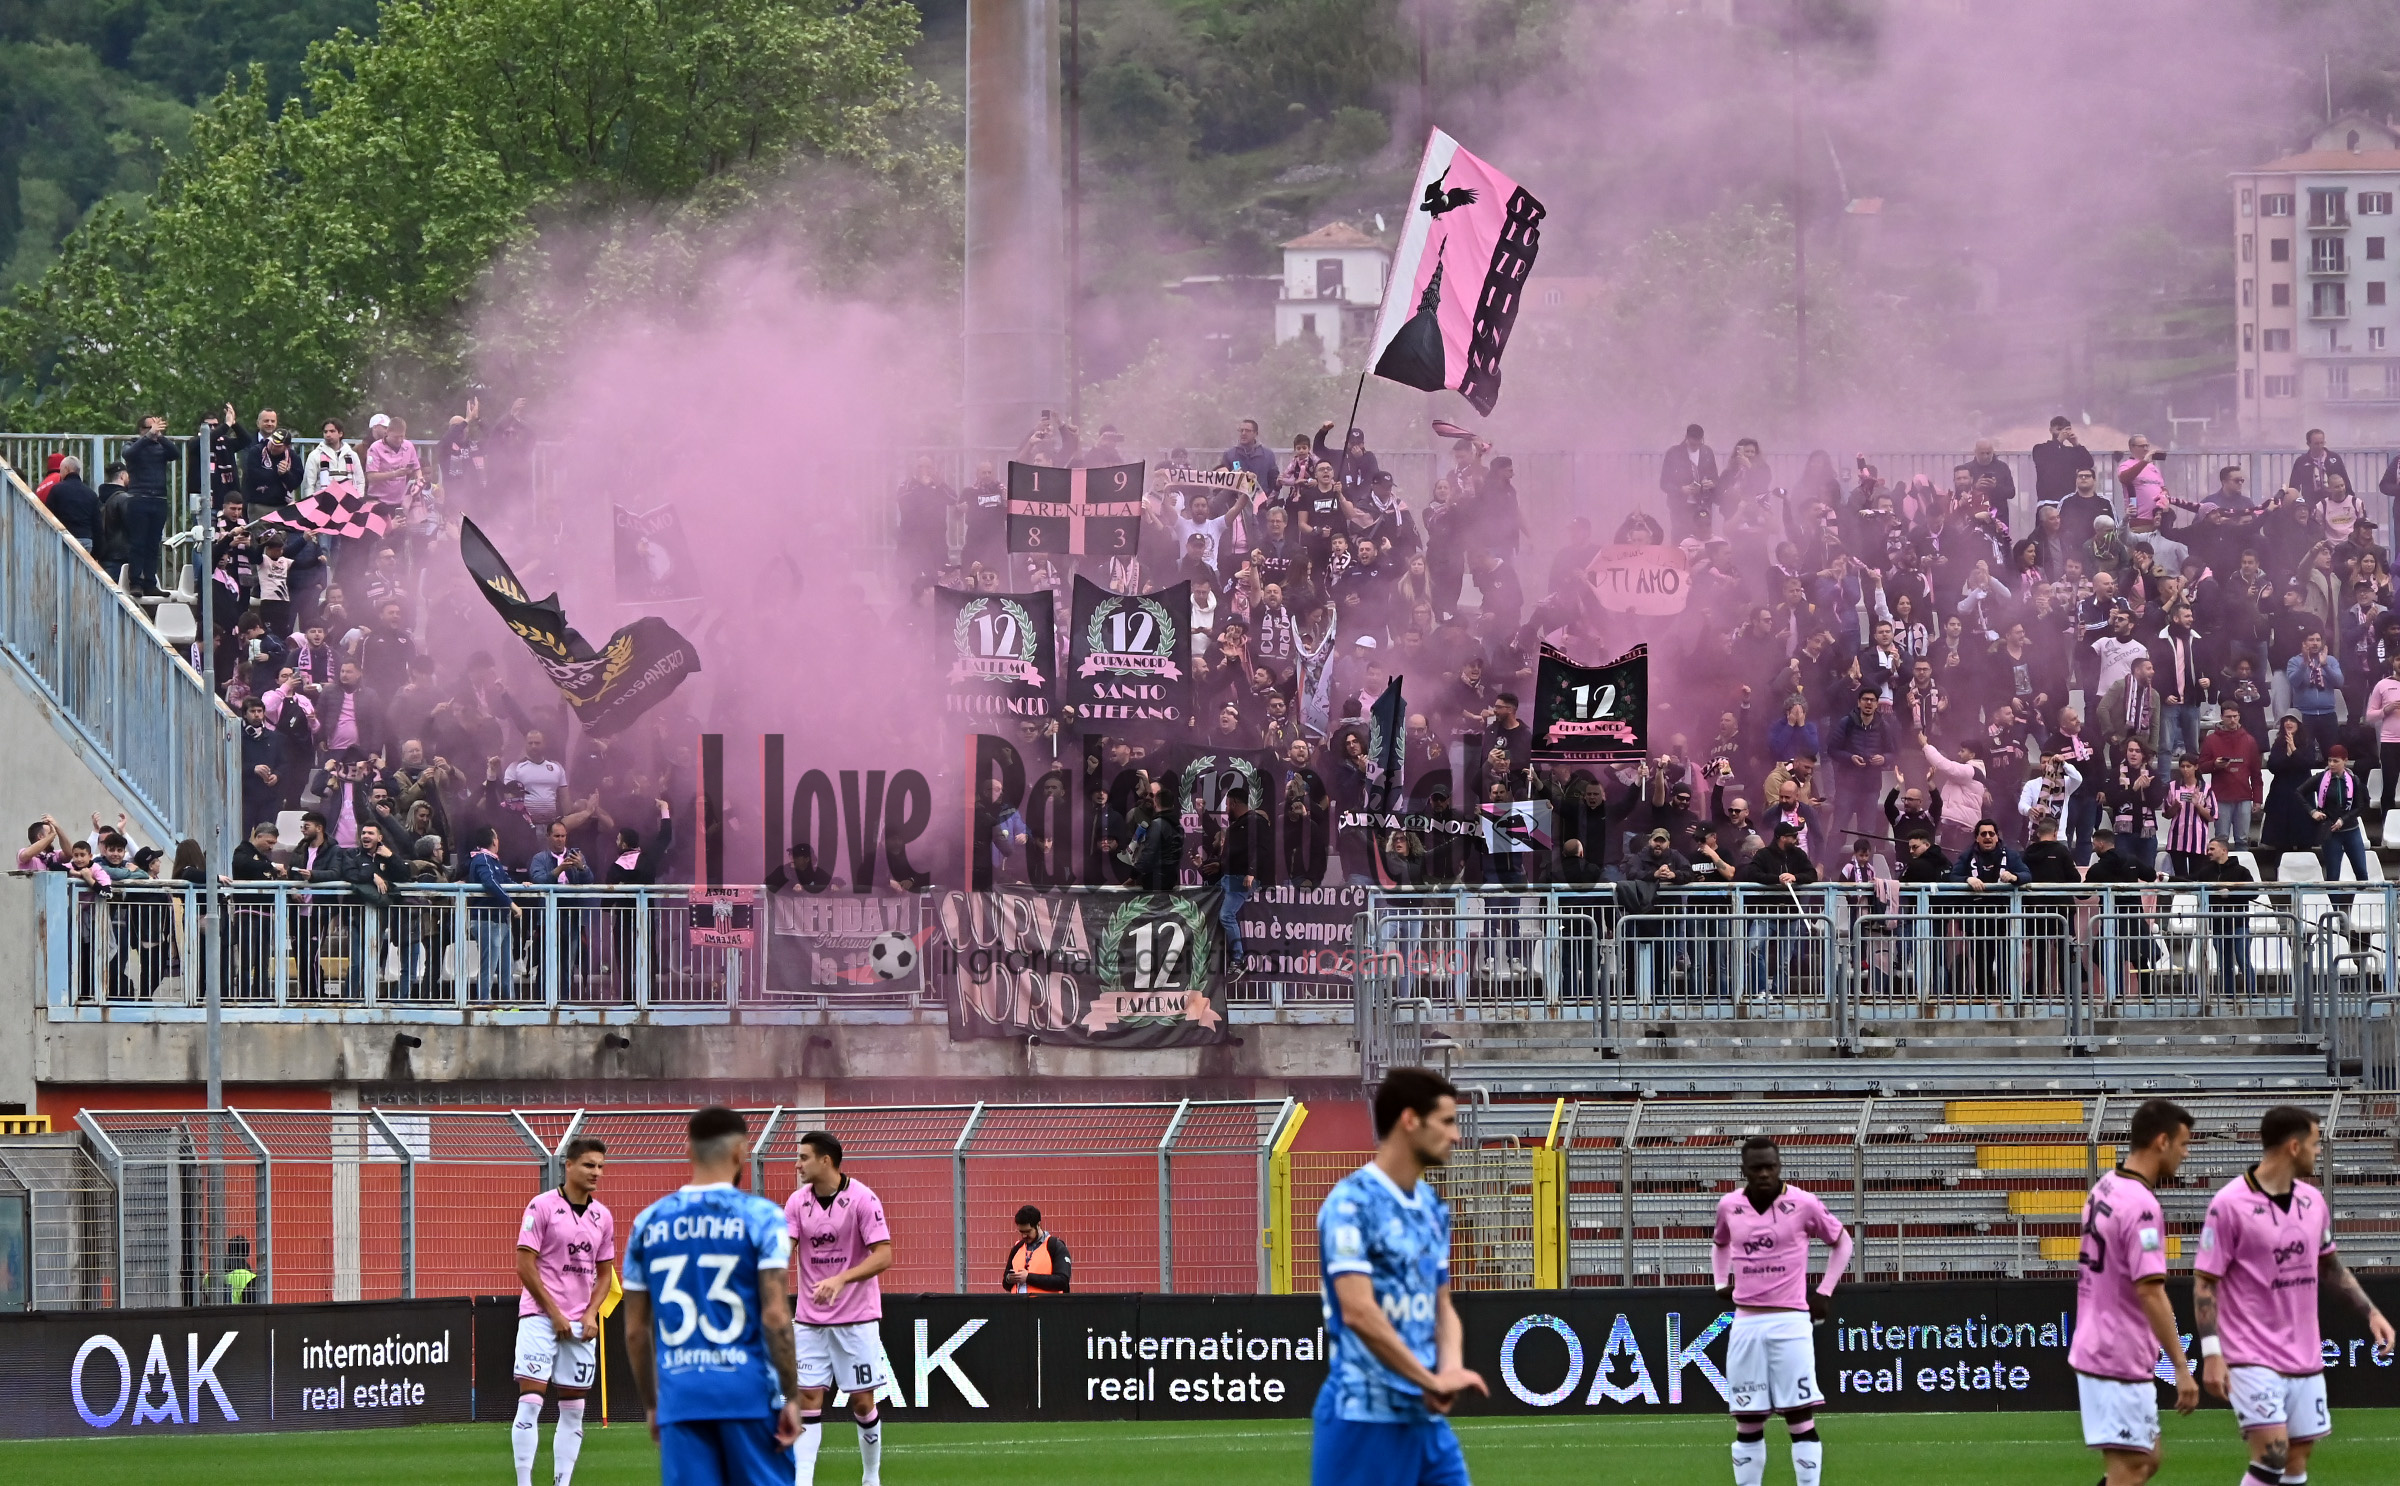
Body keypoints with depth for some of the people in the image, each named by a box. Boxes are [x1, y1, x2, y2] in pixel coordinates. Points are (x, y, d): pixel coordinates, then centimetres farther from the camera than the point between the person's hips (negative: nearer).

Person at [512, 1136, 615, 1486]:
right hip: (540, 1316, -5)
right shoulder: (542, 1207, -7)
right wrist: (554, 1313, -12)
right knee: (530, 1400, -11)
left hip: (581, 1323, 5)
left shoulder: (603, 1217, 9)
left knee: (573, 1408, 5)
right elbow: (525, 1264, -9)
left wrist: (591, 1314, -1)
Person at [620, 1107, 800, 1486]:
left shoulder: (648, 1223, 9)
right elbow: (776, 1316, -11)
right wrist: (792, 1396, -6)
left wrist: (650, 1405, 21)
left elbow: (635, 1331, 12)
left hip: (679, 1398, 3)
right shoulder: (759, 1217, -4)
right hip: (748, 1395, -3)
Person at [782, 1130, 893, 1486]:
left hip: (856, 1319, -3)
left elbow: (882, 1256, -17)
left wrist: (841, 1279, -31)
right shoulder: (797, 1202, 1)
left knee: (862, 1402, 2)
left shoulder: (862, 1199, -12)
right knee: (807, 1398, -2)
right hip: (811, 1320, 4)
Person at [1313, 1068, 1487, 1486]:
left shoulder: (1433, 1208, 14)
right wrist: (1432, 1380, -17)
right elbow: (1359, 1312, -22)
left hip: (1426, 1416, 8)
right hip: (1364, 1419, -8)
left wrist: (1449, 1369, -4)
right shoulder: (1352, 1203, -13)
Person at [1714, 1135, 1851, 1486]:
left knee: (1801, 1417, -6)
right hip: (1745, 1323, 3)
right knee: (1747, 1423, 6)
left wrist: (1824, 1291, 3)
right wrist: (1720, 1282, 14)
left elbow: (1841, 1241, 10)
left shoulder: (1803, 1204, -5)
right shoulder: (1729, 1206, 5)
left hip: (1790, 1322, -3)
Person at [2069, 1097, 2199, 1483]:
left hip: (2095, 1349, 10)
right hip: (2121, 1363, -10)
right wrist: (2181, 1367, -23)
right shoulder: (2141, 1205, -19)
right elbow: (2150, 1292, -24)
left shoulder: (2104, 1188, 11)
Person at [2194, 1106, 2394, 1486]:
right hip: (2253, 1358, -7)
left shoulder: (2313, 1201, 8)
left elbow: (2329, 1266, 23)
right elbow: (2205, 1282, -10)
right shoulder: (2229, 1204, -12)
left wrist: (2370, 1311, 14)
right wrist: (2211, 1354, -16)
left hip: (2305, 1359, 7)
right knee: (2272, 1453, -18)